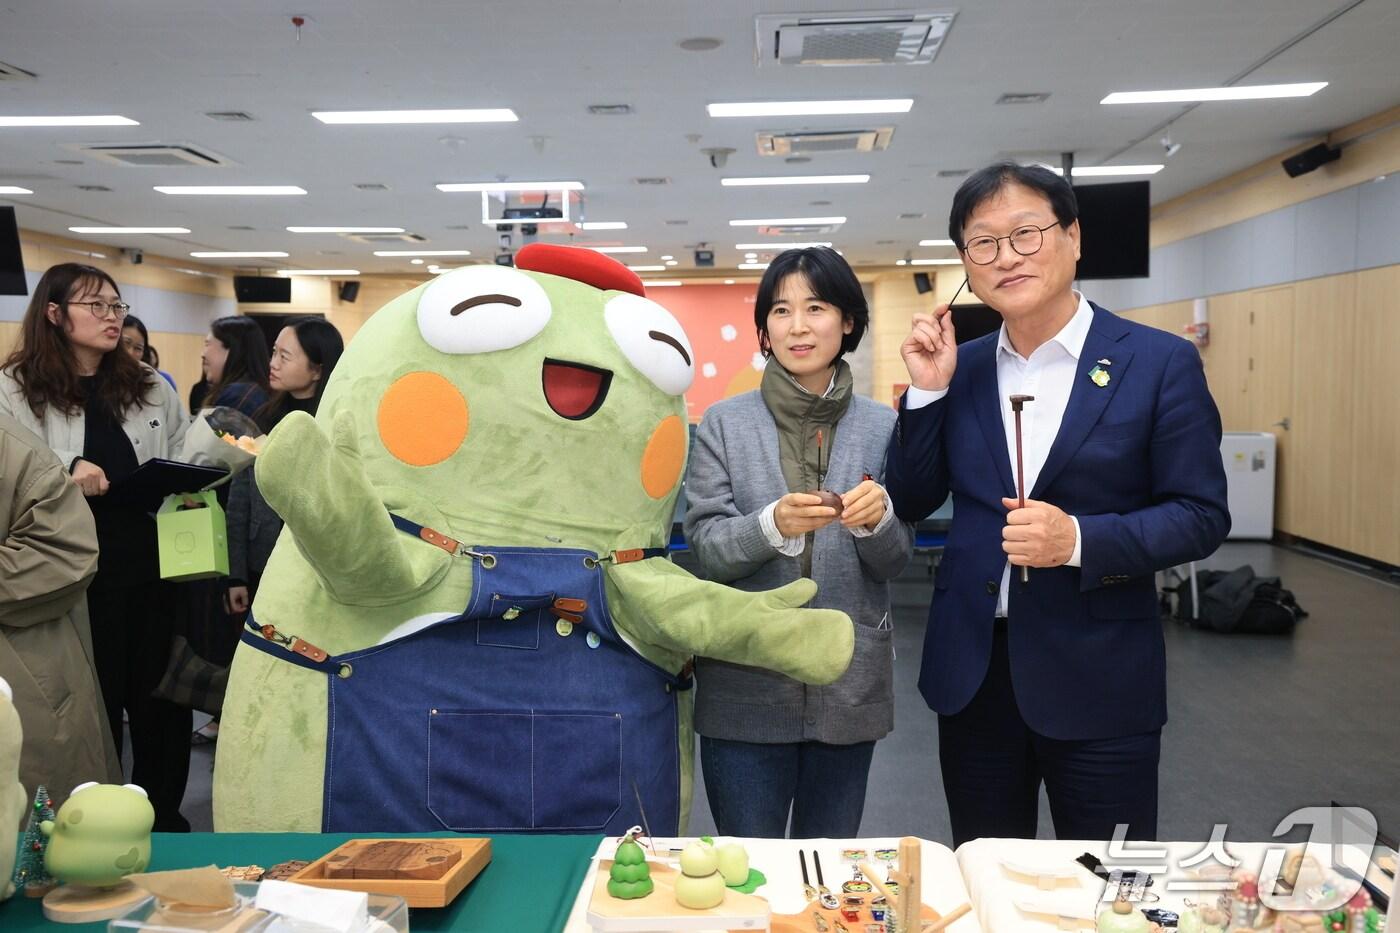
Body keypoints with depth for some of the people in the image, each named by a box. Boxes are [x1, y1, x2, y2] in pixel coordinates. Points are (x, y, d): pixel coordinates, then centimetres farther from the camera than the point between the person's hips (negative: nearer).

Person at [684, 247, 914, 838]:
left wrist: (876, 518, -20)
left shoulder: (882, 428, 3)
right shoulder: (724, 424, 0)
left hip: (848, 684, 2)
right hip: (745, 684, -1)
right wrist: (773, 524, -25)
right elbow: (706, 549, -6)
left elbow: (895, 562, 2)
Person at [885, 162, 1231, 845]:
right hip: (973, 669, 4)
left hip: (1099, 676, -3)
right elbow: (911, 503, 4)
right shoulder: (961, 368, 5)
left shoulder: (1160, 362, -6)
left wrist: (1080, 539, -22)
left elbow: (1202, 516, -7)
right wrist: (928, 390, -7)